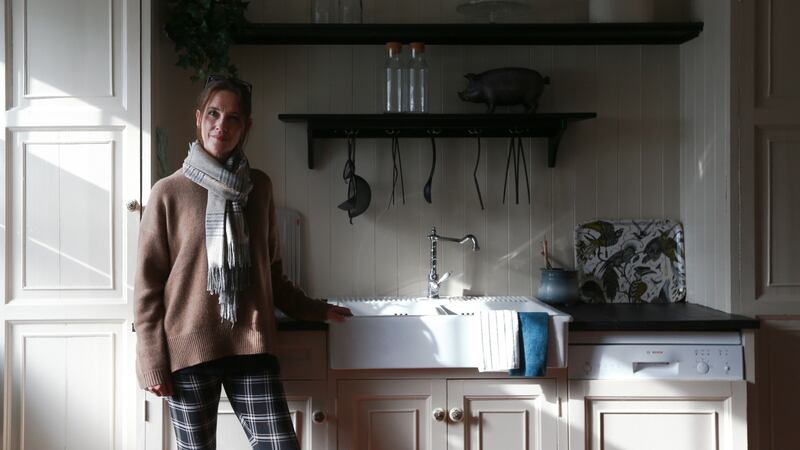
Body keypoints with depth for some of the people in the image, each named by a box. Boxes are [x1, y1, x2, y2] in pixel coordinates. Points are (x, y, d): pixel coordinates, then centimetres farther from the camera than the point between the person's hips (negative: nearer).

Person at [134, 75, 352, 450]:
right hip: (188, 349, -2)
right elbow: (148, 283, -1)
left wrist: (313, 309, 17)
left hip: (251, 345, 3)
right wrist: (152, 362, -4)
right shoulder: (169, 192, -2)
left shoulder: (259, 187, 8)